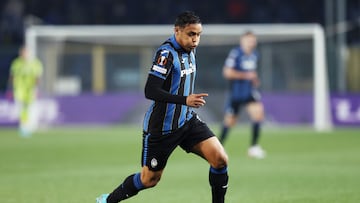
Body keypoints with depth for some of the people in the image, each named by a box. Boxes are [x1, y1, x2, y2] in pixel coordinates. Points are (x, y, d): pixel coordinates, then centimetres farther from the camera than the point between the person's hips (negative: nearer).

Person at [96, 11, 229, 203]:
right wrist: (184, 100, -36)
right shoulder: (166, 53, -22)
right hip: (162, 127, -7)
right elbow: (150, 91, -29)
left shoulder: (189, 50, 5)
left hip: (188, 120, 7)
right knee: (149, 179, 8)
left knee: (220, 158, -13)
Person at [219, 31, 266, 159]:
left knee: (258, 113, -16)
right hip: (236, 92, -5)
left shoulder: (254, 55, 9)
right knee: (230, 121, 5)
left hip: (249, 91, 5)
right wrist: (246, 75, -19)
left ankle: (254, 147, -12)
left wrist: (255, 79, 6)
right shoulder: (235, 53, -14)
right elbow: (227, 72, -19)